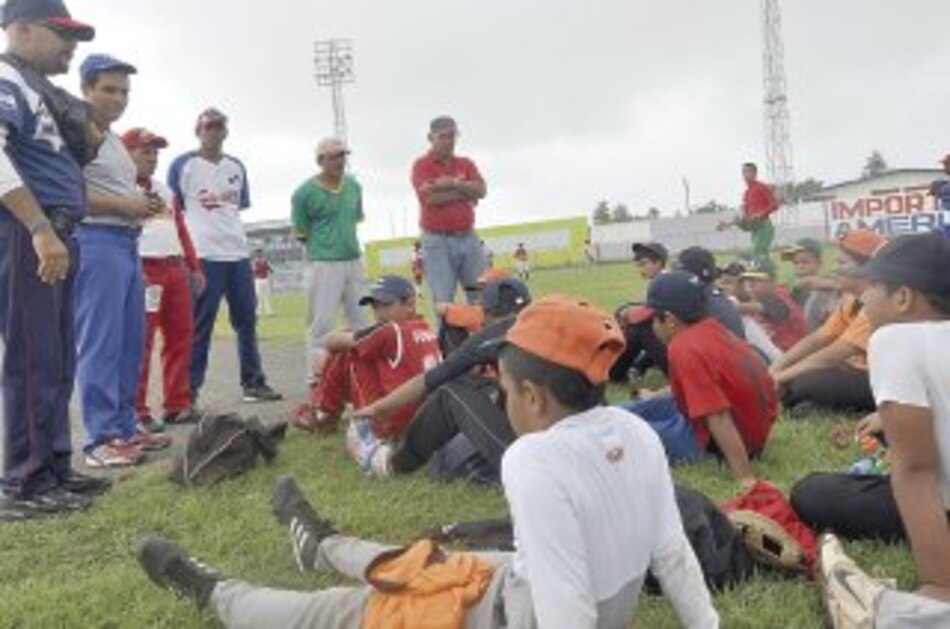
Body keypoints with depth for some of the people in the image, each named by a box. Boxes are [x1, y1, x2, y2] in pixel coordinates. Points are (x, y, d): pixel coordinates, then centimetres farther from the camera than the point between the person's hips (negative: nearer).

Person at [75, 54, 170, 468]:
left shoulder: (115, 139, 23)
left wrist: (144, 205, 11)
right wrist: (124, 205, -18)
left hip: (128, 243, 10)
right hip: (96, 241, -10)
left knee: (130, 341, 10)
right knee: (99, 343, -9)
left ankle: (125, 425, 18)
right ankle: (101, 438, -5)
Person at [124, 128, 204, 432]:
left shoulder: (166, 191, 25)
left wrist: (194, 267, 19)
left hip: (176, 269, 8)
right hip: (144, 270, -7)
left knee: (180, 338, 7)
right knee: (140, 341, -8)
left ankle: (177, 405, 15)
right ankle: (136, 411, -3)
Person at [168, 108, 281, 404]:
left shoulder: (237, 167, 17)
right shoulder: (182, 165, 3)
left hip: (238, 252, 5)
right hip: (203, 255, -5)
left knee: (247, 319, 8)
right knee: (200, 324, -6)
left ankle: (253, 382, 17)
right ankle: (189, 390, -1)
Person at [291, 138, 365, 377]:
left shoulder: (353, 186, 8)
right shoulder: (305, 192, -9)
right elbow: (301, 233, -3)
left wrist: (345, 241, 12)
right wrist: (323, 244, -1)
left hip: (354, 261, 6)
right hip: (323, 264, -6)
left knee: (360, 321, 13)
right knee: (321, 324, -5)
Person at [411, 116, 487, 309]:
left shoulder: (466, 164, 15)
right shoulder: (422, 165, 0)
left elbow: (481, 190, -2)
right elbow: (431, 198, -15)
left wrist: (452, 183, -14)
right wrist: (465, 191, -3)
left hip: (469, 238, 5)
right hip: (438, 241, -4)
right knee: (443, 302, -5)